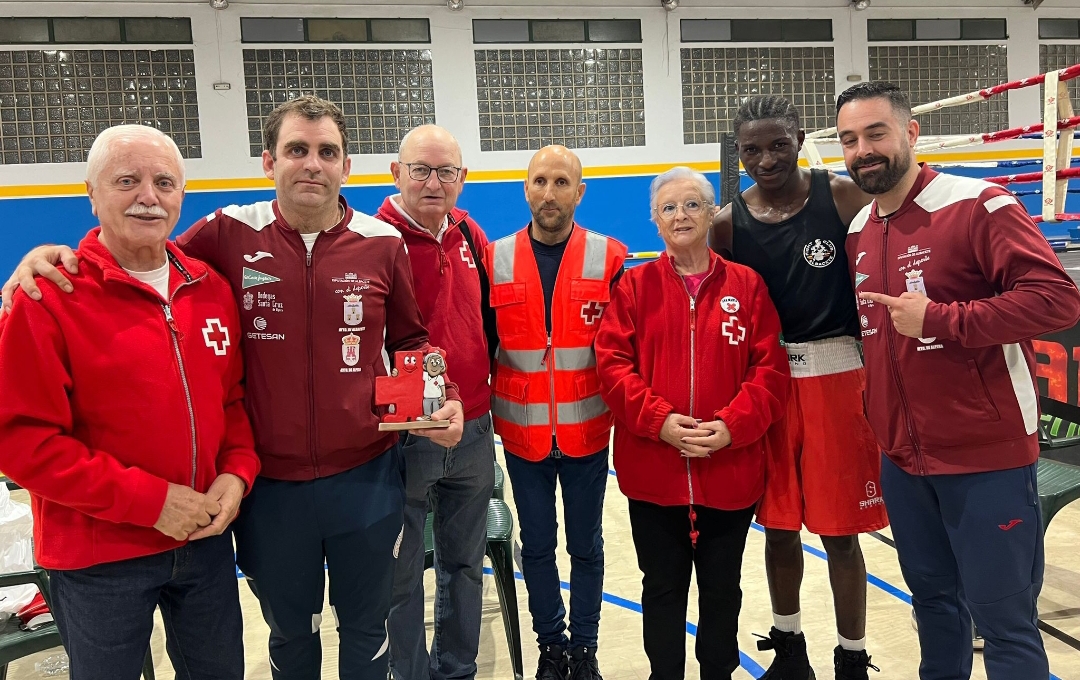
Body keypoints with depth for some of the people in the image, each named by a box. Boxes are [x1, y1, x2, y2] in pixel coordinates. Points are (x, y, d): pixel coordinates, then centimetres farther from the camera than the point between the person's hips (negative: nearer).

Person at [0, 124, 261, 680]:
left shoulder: (211, 289, 2)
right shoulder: (47, 297, -13)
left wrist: (237, 472, -7)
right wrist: (149, 499, -19)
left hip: (206, 538, 5)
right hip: (99, 559, -4)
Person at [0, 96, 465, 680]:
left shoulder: (382, 243, -3)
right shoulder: (231, 233, -6)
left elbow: (409, 341, 8)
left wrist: (440, 397, -9)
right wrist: (51, 254, -10)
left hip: (367, 480, 0)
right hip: (271, 487, 0)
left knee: (365, 629, 21)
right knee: (290, 633, 23)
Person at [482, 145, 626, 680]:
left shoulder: (609, 258, -3)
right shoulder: (495, 259, 0)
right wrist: (481, 413, 1)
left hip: (586, 431, -1)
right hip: (522, 433, 1)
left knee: (585, 545, 13)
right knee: (536, 546, 14)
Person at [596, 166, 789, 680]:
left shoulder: (747, 285, 3)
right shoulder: (634, 285, 3)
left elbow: (770, 368, -2)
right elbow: (612, 363, -4)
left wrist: (731, 426, -16)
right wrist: (659, 420, -17)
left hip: (730, 470, 1)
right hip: (652, 470, 0)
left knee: (722, 589, 16)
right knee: (663, 588, 14)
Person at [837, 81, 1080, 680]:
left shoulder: (978, 205, -12)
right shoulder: (857, 232, 8)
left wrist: (937, 319, -24)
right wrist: (879, 424, 9)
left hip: (986, 459, -6)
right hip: (901, 461, 6)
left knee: (1004, 620, 5)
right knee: (932, 600, 21)